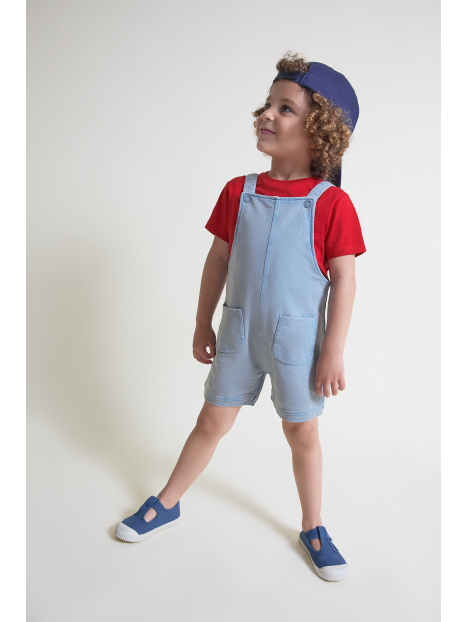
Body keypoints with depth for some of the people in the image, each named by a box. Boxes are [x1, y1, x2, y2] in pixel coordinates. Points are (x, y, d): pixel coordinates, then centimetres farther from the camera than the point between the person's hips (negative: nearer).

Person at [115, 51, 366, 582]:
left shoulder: (332, 204, -13)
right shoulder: (237, 193, -2)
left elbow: (344, 281, -11)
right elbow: (218, 262, 5)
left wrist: (333, 352, -11)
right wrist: (203, 326, 9)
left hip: (298, 340, -2)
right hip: (238, 334, 3)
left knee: (302, 434, 12)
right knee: (211, 422, 14)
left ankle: (312, 528, 34)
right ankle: (166, 504, 35)